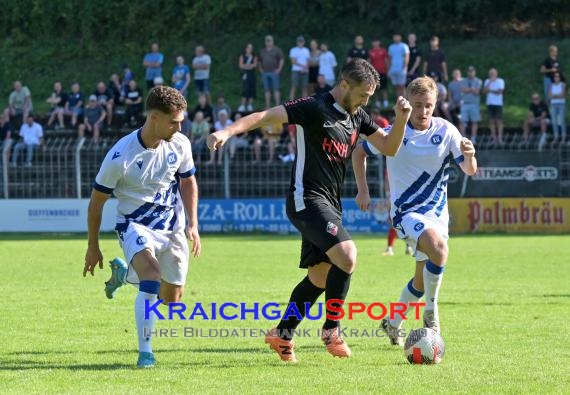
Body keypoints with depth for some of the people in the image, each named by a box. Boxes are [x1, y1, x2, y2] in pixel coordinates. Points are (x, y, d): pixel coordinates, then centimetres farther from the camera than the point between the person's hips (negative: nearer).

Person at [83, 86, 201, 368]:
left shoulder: (180, 144, -9)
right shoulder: (120, 156, -23)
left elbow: (188, 182, 11)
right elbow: (97, 201, -10)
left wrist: (192, 225, 2)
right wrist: (92, 247, -2)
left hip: (172, 226, 5)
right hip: (135, 225, -5)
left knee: (172, 298, 12)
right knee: (152, 273, -33)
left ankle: (124, 272, 44)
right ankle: (145, 352, -27)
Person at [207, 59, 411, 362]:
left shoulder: (356, 116, 12)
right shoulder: (315, 108, -12)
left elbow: (389, 147, 15)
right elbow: (268, 116, -18)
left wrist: (401, 119, -3)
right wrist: (228, 132, -31)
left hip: (329, 204, 9)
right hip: (307, 198, -9)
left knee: (320, 277, 11)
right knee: (346, 256, -24)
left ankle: (282, 334, 23)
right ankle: (331, 330, -11)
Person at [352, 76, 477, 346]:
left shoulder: (446, 131, -5)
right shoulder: (394, 133, -9)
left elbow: (470, 171, -5)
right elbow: (359, 152, 7)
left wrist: (469, 156, -28)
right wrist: (363, 191, 1)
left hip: (437, 211, 4)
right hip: (406, 210, -4)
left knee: (423, 281, 11)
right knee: (439, 250, -31)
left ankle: (393, 323, 34)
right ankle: (431, 312, -13)